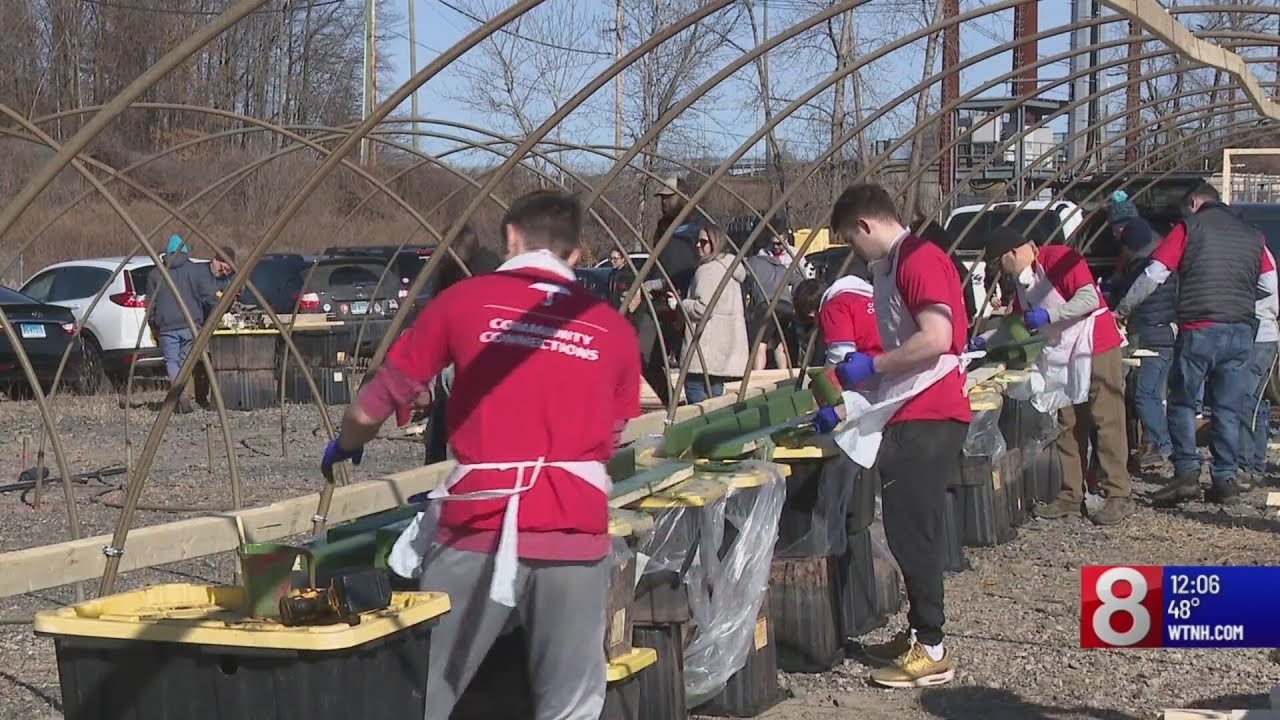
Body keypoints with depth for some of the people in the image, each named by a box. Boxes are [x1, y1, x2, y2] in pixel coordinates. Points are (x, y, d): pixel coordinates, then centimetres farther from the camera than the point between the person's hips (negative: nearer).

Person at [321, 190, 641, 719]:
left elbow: (370, 409, 8)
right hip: (576, 531, 2)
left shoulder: (466, 300, 4)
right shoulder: (613, 328, 10)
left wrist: (345, 448, 28)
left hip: (479, 524, -1)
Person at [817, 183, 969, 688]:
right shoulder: (890, 267, 19)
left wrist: (871, 366, -14)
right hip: (908, 416, 10)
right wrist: (845, 408, 19)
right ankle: (918, 634, 22)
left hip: (929, 418, -10)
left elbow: (935, 339, -24)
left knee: (911, 531, -7)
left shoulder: (920, 259, -12)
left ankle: (931, 651, -1)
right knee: (907, 530, 14)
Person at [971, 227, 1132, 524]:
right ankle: (1070, 496, 13)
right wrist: (984, 341, 17)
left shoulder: (1059, 259, -14)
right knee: (1068, 427, 8)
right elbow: (1017, 322, 26)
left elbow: (1089, 298, -23)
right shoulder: (1022, 280, 14)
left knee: (1106, 422, -8)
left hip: (1097, 349, -9)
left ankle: (1120, 496, -7)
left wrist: (1048, 315, -24)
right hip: (1063, 358, 9)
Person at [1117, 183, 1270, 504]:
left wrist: (1122, 310, 6)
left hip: (1199, 330, -4)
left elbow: (1154, 275, -2)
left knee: (1182, 402, 6)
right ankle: (1225, 479, 7)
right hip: (1242, 332, 4)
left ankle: (1187, 472, -3)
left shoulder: (1189, 227, 3)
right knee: (1228, 409, 8)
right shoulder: (1251, 235, 17)